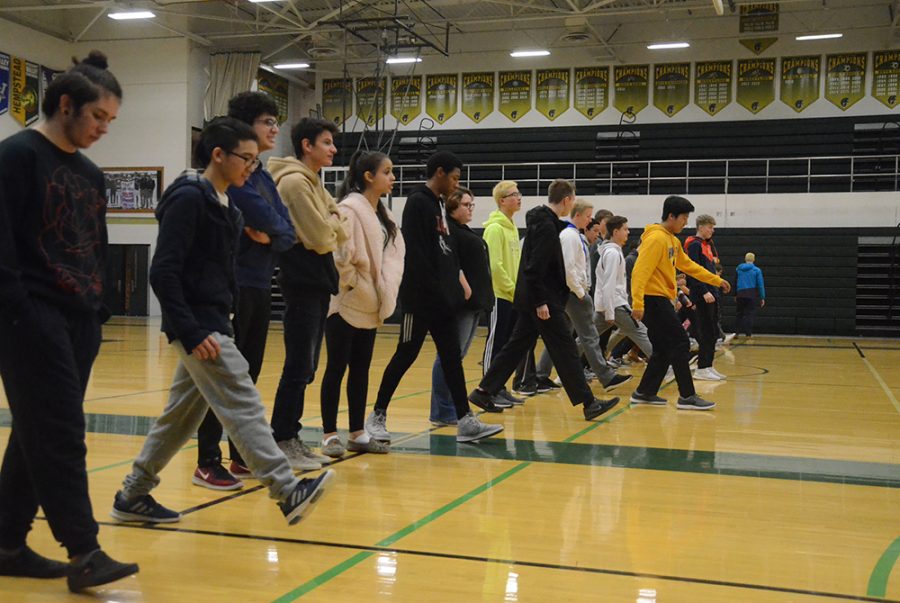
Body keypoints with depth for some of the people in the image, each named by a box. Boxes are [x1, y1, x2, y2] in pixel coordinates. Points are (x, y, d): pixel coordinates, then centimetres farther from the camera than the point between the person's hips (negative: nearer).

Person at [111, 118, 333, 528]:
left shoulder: (224, 204, 15)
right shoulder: (189, 198, -13)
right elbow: (163, 271, -19)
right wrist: (191, 332, -22)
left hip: (211, 323, 9)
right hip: (198, 325, -9)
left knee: (182, 414, 13)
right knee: (244, 406, -11)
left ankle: (132, 496, 24)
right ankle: (288, 493, -10)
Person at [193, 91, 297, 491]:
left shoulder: (263, 175, 16)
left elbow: (288, 230, 9)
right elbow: (265, 217, -22)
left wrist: (272, 236, -11)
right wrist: (275, 228, -2)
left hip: (259, 286, 8)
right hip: (232, 284, -8)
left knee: (248, 375, 13)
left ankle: (242, 456, 22)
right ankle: (207, 463, 3)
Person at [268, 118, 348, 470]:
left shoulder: (314, 184, 18)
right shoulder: (294, 182, -12)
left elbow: (340, 234, 12)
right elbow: (321, 239, -18)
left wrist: (329, 226, -7)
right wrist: (331, 225, 1)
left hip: (318, 285, 10)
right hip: (302, 285, -10)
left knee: (305, 368, 12)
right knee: (298, 368, -6)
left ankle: (291, 437, 19)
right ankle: (281, 443, 1)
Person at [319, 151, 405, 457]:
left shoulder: (381, 212, 11)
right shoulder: (349, 209, -16)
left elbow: (394, 251, 14)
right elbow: (340, 257, -23)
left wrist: (383, 290, 3)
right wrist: (354, 285, -12)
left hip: (369, 305, 8)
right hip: (346, 304, -8)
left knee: (361, 369, 12)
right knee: (337, 368, 0)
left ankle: (358, 434, 20)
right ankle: (330, 435, 9)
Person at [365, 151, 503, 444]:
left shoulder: (439, 205, 17)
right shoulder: (417, 202, -12)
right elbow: (415, 254, -20)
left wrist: (453, 290, 11)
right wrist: (435, 292, -19)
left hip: (441, 299, 9)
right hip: (421, 298, -9)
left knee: (451, 357, 5)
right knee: (406, 355, -1)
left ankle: (465, 421, 6)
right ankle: (377, 416, 12)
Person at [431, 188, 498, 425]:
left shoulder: (465, 231, 22)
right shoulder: (447, 229, -9)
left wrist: (482, 297, 18)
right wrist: (466, 289, -24)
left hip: (474, 302, 10)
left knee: (457, 356, 13)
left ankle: (454, 406, 20)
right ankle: (442, 413, -4)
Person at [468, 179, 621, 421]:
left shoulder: (541, 221, 13)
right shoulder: (546, 226, -17)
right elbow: (535, 267, -23)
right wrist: (540, 302, -22)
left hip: (529, 300, 10)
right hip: (544, 300, -10)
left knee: (516, 346, 13)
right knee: (566, 349, -5)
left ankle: (484, 391, 15)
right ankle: (588, 403, -1)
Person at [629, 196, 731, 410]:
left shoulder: (672, 240, 16)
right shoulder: (656, 238, -14)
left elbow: (688, 265, 26)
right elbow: (640, 271, -21)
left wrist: (717, 280, 28)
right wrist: (637, 303, -27)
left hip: (662, 300, 10)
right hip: (653, 299, -10)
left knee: (664, 350, 11)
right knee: (680, 344, -8)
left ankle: (644, 393, 16)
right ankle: (687, 396, -4)